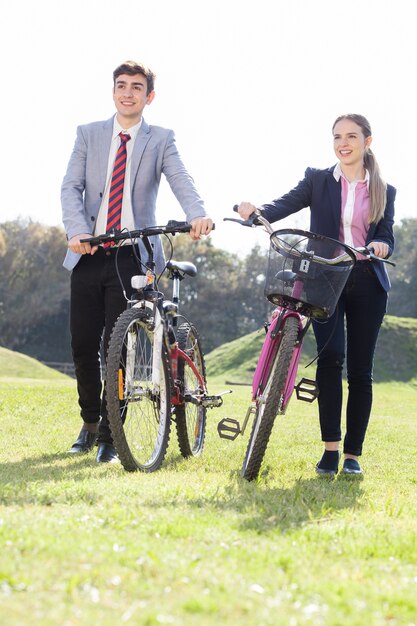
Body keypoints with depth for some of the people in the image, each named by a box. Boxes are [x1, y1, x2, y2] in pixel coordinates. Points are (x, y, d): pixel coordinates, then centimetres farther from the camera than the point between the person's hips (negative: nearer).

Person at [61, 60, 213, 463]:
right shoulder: (89, 135, 10)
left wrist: (197, 215, -32)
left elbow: (181, 181, -11)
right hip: (89, 253, 2)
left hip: (132, 256, -2)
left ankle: (109, 437, 3)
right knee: (83, 344, 5)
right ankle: (90, 421, 27)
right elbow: (71, 187, 0)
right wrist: (77, 231, -18)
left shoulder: (160, 139, 6)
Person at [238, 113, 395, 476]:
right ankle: (330, 449, -16)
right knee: (330, 357, -21)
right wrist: (257, 212, -28)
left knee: (360, 370, 3)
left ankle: (352, 453, 12)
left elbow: (388, 238, 6)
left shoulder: (384, 192, 11)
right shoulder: (318, 181, 7)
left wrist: (381, 245, -18)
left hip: (366, 283, 2)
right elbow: (287, 204, -7)